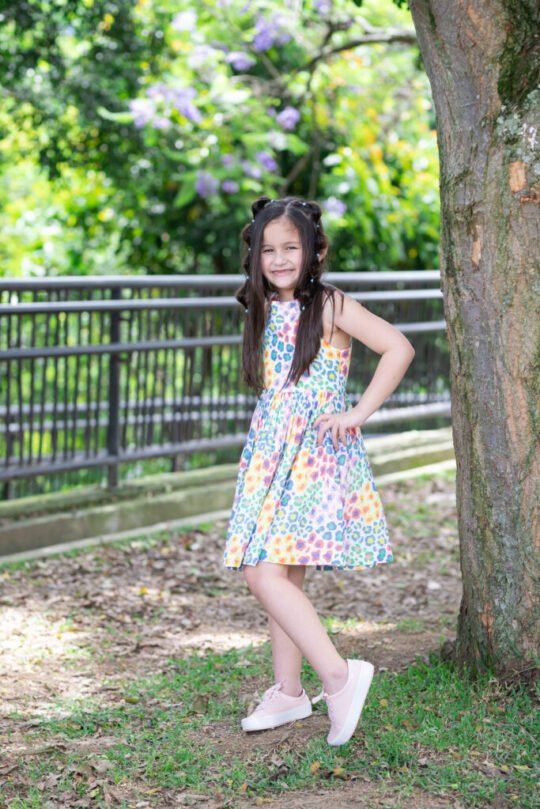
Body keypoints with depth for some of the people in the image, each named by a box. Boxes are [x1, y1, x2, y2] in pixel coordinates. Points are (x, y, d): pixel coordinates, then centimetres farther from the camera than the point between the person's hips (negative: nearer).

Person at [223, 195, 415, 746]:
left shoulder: (329, 306, -8)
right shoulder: (266, 311, 13)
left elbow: (398, 349, -18)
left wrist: (358, 413, -17)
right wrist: (262, 447, 16)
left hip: (315, 457, -8)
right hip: (271, 453, 8)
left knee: (266, 574, -18)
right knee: (278, 575, 11)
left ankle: (338, 675, -12)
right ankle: (288, 693, 20)